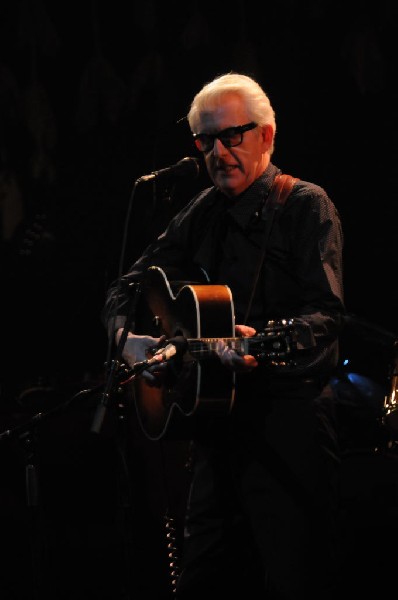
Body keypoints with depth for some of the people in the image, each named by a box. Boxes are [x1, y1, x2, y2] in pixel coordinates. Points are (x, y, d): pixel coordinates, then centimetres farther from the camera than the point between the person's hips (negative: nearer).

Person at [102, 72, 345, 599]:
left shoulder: (306, 206, -5)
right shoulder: (203, 214, 15)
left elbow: (326, 314, -16)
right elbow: (124, 291, 19)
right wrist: (128, 337, -3)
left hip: (288, 422, -7)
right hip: (218, 423, 7)